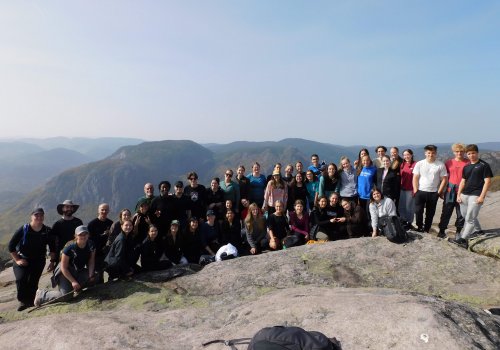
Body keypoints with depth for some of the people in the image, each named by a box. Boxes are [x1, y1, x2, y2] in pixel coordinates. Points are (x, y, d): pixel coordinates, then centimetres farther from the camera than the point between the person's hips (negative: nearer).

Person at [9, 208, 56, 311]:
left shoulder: (47, 231, -4)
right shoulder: (24, 229, -12)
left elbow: (52, 247, 5)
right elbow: (11, 245, -7)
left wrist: (52, 261, 0)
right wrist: (17, 260, -11)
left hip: (38, 261, 2)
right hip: (22, 259, -2)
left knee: (33, 282, -2)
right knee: (21, 279, -20)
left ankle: (30, 301, 17)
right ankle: (23, 301, -3)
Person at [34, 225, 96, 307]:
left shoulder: (91, 245, -10)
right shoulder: (69, 248, -24)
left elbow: (91, 261, -3)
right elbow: (64, 267, -18)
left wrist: (90, 276, -17)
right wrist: (73, 281, -22)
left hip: (80, 271, 5)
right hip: (65, 272, -5)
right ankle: (42, 294, 12)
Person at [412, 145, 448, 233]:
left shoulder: (440, 165, -3)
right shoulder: (419, 164, -1)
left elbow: (444, 179, 0)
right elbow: (415, 178, 0)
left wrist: (439, 192, -4)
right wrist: (415, 190, -5)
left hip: (433, 193, 0)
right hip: (420, 191, 0)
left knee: (430, 213, 9)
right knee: (418, 211, -1)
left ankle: (426, 230, 21)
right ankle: (419, 227, 17)